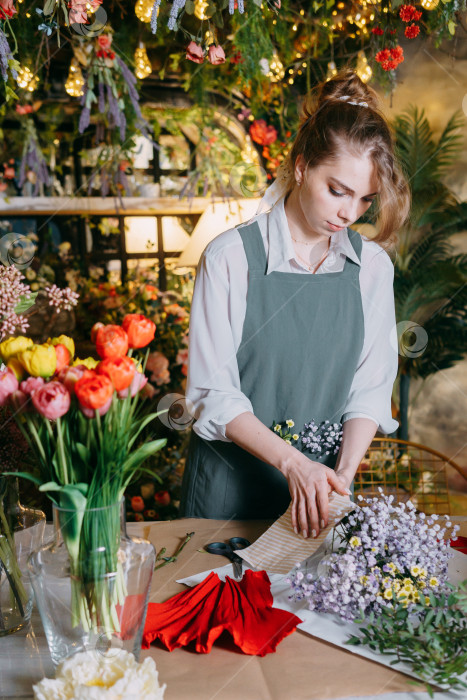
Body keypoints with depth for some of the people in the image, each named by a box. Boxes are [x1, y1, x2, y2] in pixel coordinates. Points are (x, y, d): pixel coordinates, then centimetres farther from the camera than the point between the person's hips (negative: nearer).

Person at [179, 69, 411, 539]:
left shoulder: (372, 266, -2)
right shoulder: (231, 258, -14)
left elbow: (371, 387, 0)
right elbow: (213, 395, -13)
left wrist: (344, 472, -14)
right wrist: (293, 463, -21)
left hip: (322, 480, 3)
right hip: (231, 479, -3)